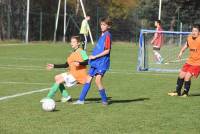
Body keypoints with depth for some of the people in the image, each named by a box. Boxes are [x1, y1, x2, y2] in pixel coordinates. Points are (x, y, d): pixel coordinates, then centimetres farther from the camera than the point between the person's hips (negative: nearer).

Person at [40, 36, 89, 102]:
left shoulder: (81, 52, -10)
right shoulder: (73, 53, 17)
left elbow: (87, 61, -20)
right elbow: (66, 65, 19)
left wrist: (79, 63, -36)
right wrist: (54, 66, 17)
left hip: (78, 75, -10)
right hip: (72, 73, 10)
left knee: (59, 81, -16)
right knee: (57, 77, 8)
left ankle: (48, 98, -9)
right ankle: (66, 96, 7)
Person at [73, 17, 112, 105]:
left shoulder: (107, 36, -12)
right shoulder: (102, 35, 14)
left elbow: (107, 51, -18)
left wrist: (95, 56, -16)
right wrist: (92, 56, 13)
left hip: (102, 62, -9)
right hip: (96, 62, 9)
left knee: (98, 80, -16)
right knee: (88, 79, 9)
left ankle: (104, 100, -2)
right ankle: (81, 100, 14)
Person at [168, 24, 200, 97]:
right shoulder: (189, 38, -1)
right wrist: (181, 51, 9)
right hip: (190, 61, 7)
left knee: (187, 76, -14)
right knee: (181, 75, 12)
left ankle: (185, 93, 8)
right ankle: (178, 91, 31)